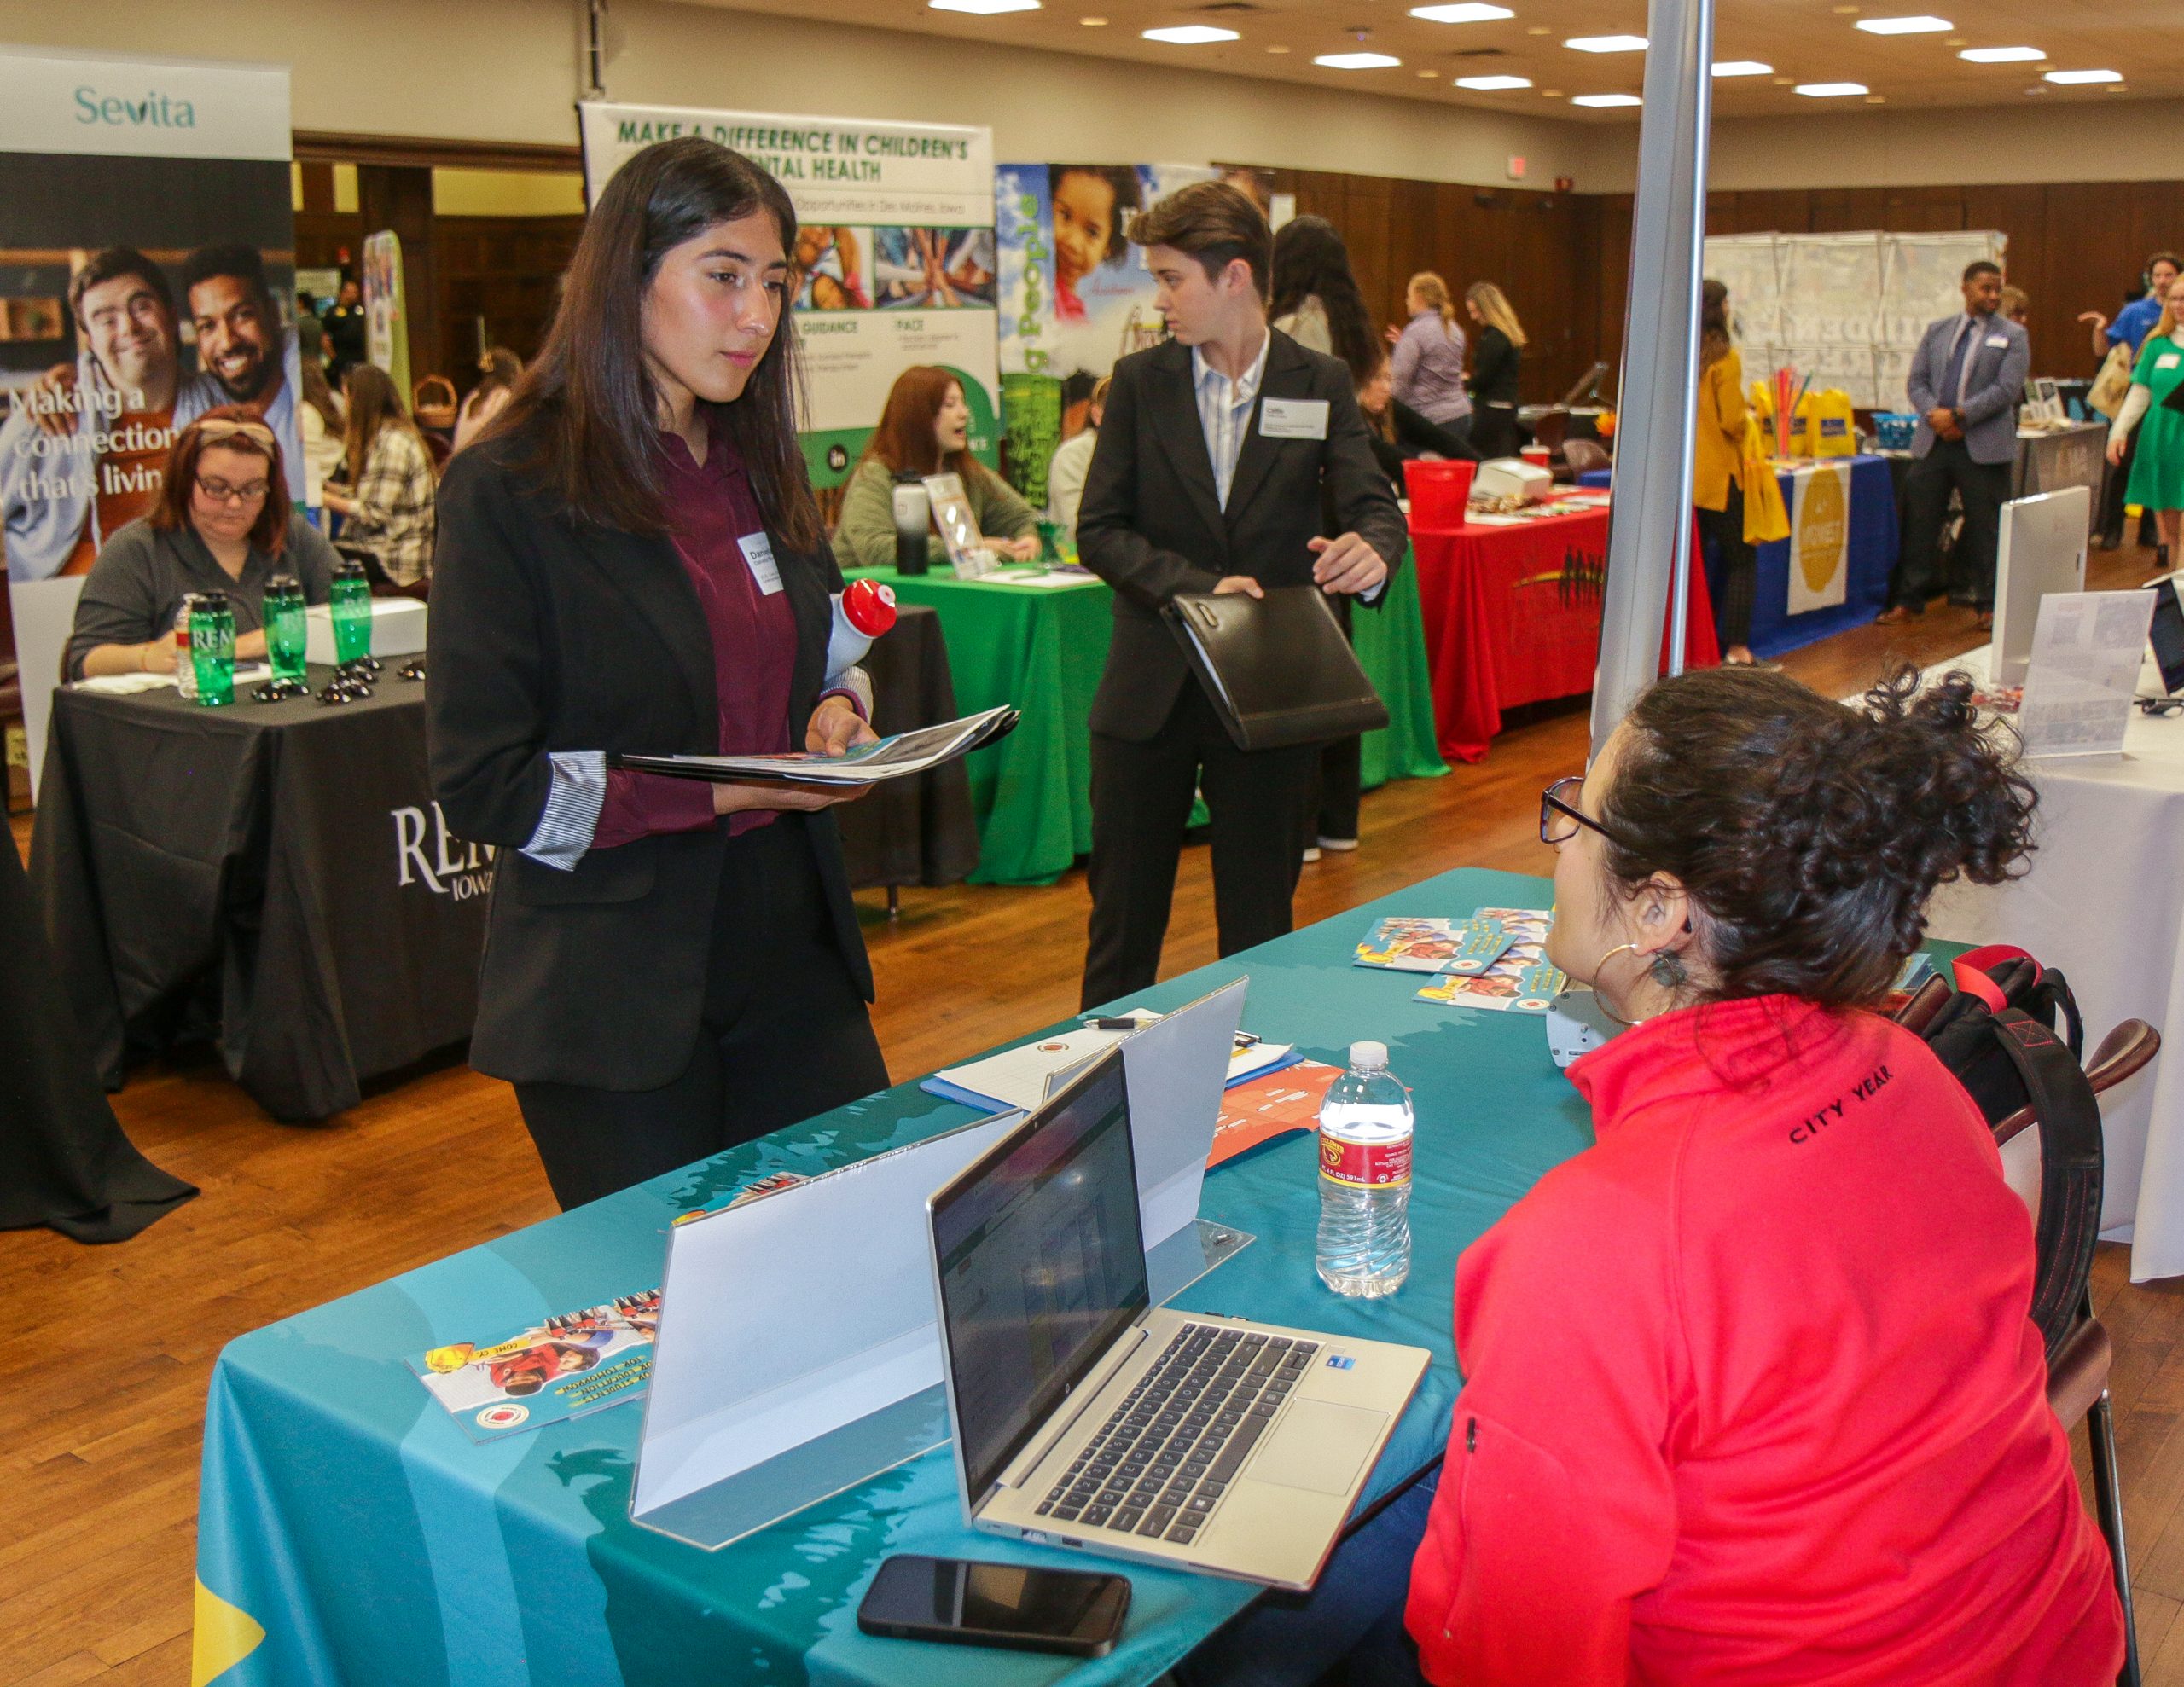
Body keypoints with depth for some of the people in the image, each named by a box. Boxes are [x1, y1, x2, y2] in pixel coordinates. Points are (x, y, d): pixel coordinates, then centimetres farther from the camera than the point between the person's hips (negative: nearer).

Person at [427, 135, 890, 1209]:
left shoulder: (761, 473, 10)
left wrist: (836, 715, -1)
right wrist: (721, 791, -21)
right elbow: (481, 786, -14)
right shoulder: (511, 492, -11)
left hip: (793, 959, 6)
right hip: (615, 996, -6)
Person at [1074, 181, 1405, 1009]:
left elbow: (1374, 508, -6)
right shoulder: (1140, 381, 1)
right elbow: (1099, 530, -3)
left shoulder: (1321, 385, 1)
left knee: (1259, 921, 10)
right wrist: (1199, 586, -18)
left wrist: (1370, 551, -31)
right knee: (1124, 912, 10)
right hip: (1149, 688, 1)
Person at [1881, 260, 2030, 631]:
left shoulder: (2012, 336, 2)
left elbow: (2007, 389, -9)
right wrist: (1934, 415, -11)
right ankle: (1909, 599, 13)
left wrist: (1959, 415, -16)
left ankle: (1988, 604, 10)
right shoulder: (1938, 331, 13)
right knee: (1919, 521, 4)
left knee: (1985, 527, 2)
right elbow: (1916, 381, 8)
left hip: (1984, 445, -3)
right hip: (1933, 441, 3)